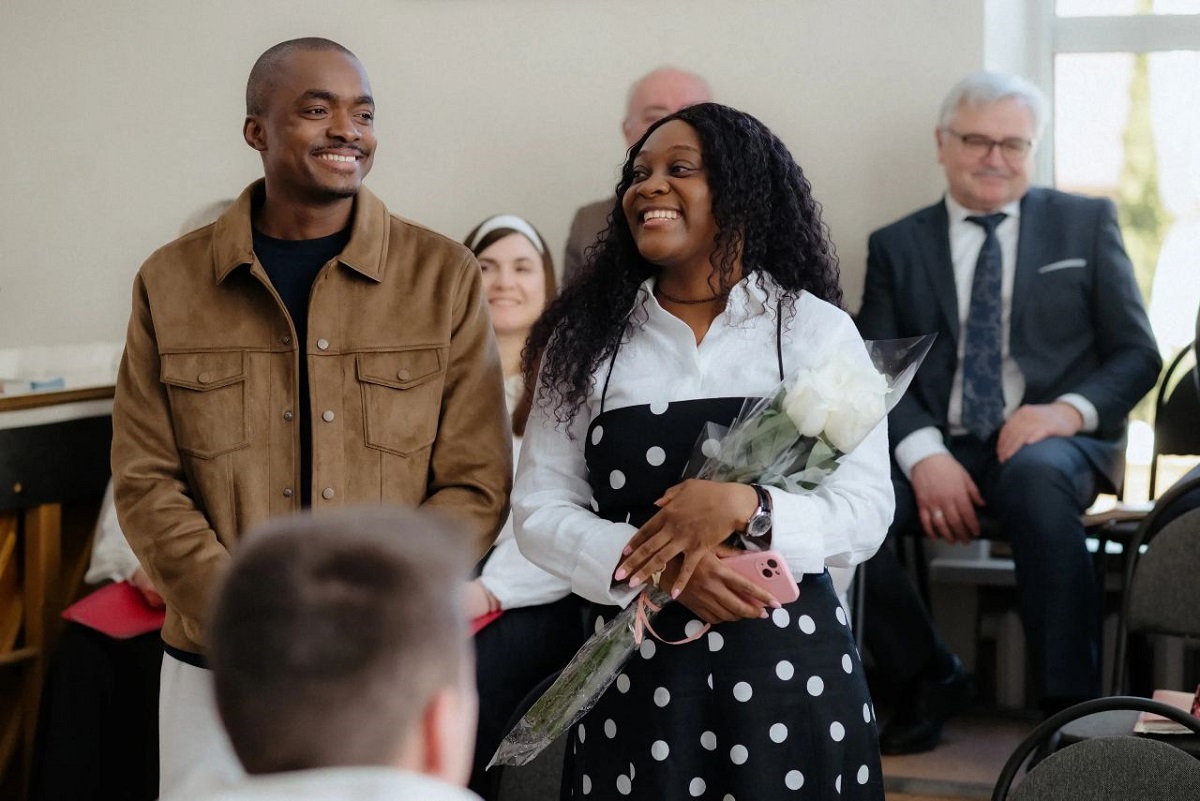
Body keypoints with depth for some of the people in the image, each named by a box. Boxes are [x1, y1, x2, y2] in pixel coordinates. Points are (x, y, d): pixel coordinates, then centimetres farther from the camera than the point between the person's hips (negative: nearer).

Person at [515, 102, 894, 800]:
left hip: (789, 668, -1)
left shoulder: (817, 329, 0)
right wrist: (658, 571, -15)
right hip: (637, 671, 1)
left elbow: (867, 511, -5)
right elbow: (541, 510, 1)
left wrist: (747, 506, -22)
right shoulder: (587, 338, 5)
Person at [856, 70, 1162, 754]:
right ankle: (931, 678, -4)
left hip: (1055, 444, -2)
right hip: (940, 451, 2)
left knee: (1033, 474, -39)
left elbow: (1137, 354, 9)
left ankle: (1073, 707, -28)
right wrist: (924, 454, -15)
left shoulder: (1087, 223, 12)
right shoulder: (897, 246, 14)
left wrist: (1070, 410, -12)